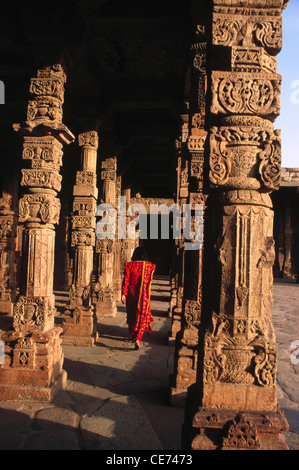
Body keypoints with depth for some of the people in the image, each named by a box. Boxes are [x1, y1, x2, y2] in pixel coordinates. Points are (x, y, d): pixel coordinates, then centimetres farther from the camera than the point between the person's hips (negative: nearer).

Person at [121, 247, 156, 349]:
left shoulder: (129, 265, -6)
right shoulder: (150, 266, -4)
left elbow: (125, 280, -10)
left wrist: (123, 294, -9)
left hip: (131, 293, 1)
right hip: (144, 295, -1)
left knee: (132, 316, 18)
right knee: (142, 317, 5)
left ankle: (133, 336, 33)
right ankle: (138, 339, -10)